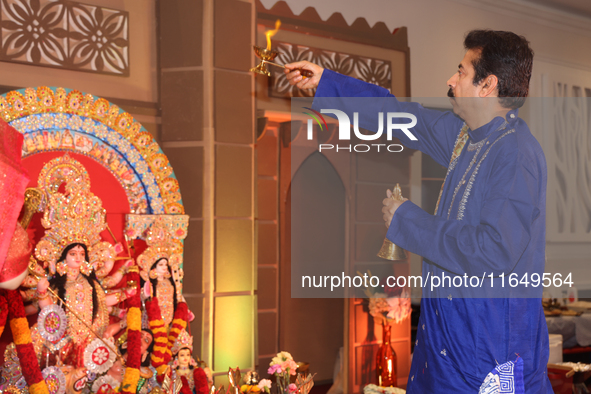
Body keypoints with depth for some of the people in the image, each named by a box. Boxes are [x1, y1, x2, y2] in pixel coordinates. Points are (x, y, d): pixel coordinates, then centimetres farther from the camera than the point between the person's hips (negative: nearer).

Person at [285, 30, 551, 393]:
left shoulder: (516, 155, -23)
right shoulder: (466, 134, 5)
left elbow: (496, 252, -31)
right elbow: (403, 116, 18)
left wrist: (405, 221, -20)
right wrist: (325, 82, 20)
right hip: (450, 319, 9)